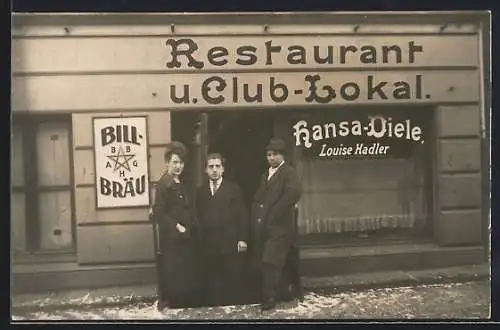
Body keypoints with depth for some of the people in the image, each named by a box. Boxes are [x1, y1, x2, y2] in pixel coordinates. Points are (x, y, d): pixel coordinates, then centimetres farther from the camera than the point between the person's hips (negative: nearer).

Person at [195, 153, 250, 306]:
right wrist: (200, 239, 1)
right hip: (209, 245, 2)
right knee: (212, 281, 6)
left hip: (230, 243, -2)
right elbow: (198, 217, 9)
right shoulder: (200, 191, 12)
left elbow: (242, 216, 1)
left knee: (233, 281, 3)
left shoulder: (234, 189, 4)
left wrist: (242, 239, -6)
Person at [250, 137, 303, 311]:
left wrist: (274, 213, -17)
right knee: (261, 264, 9)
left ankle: (269, 298, -6)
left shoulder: (289, 173, -4)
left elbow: (294, 193, -22)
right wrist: (255, 219, 8)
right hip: (262, 227, 8)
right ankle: (267, 295, 22)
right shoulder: (265, 175, 22)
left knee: (271, 263, -13)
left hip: (279, 226, -7)